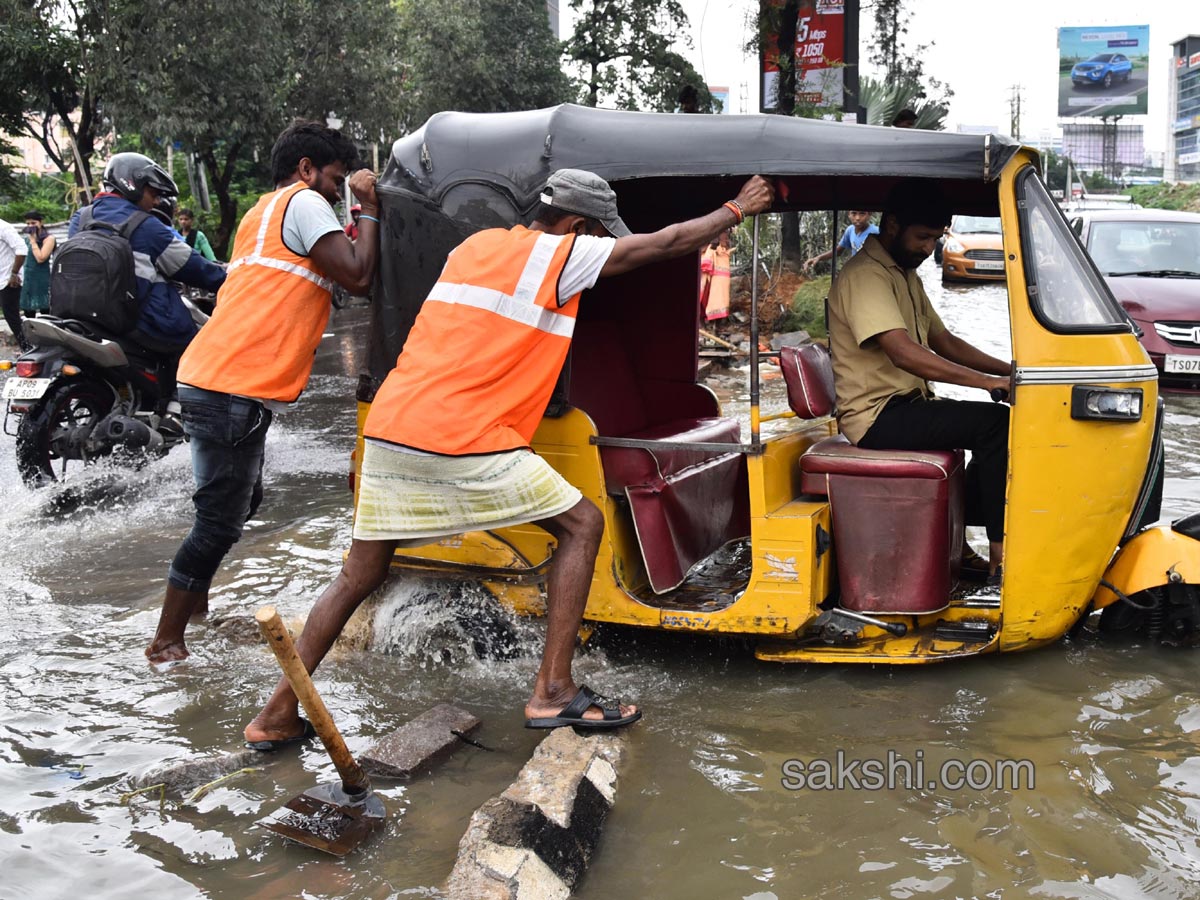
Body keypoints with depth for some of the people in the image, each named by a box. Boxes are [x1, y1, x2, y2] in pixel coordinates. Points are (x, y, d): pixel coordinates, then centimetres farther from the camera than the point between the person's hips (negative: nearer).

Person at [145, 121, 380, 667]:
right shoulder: (303, 203, -5)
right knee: (221, 519, -5)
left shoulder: (265, 212, 26)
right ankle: (166, 642, 2)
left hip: (218, 382, 10)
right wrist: (369, 208, 0)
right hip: (234, 389, -10)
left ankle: (192, 605, 36)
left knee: (240, 502, 23)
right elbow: (358, 275, -13)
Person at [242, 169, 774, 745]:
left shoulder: (476, 244, 20)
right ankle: (553, 692, 1)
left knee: (360, 576, 16)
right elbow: (667, 244, 5)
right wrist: (739, 208, 20)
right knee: (581, 525, 6)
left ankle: (277, 715, 16)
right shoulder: (559, 255, -1)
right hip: (464, 439, -7)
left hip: (389, 428, 8)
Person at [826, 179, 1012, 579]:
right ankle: (1000, 547, -13)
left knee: (1000, 424, 3)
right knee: (995, 422, -21)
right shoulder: (864, 277, -16)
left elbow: (943, 341, 20)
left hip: (908, 405, 10)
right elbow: (903, 353, -29)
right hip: (878, 415, -10)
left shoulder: (906, 276, 18)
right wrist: (991, 382, -31)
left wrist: (1009, 371, 6)